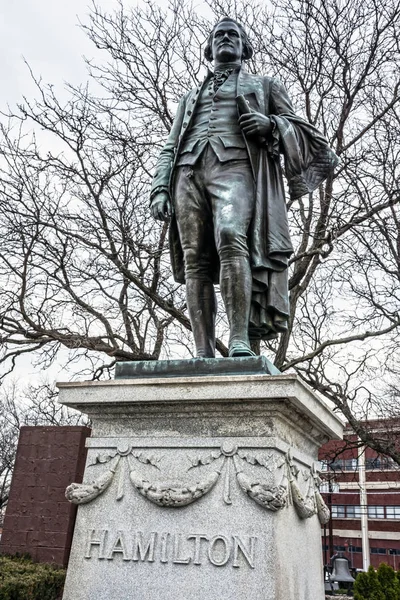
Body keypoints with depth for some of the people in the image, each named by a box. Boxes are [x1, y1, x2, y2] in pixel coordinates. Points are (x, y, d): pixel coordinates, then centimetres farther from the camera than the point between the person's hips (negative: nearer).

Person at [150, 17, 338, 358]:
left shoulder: (264, 85, 29)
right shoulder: (191, 97, 36)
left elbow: (298, 129, 19)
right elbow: (169, 148, 27)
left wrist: (270, 124, -4)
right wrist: (160, 189, 9)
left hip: (236, 166, -3)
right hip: (188, 172, 3)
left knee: (231, 238, -31)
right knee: (195, 260, -13)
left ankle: (240, 341, -37)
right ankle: (204, 355, -17)